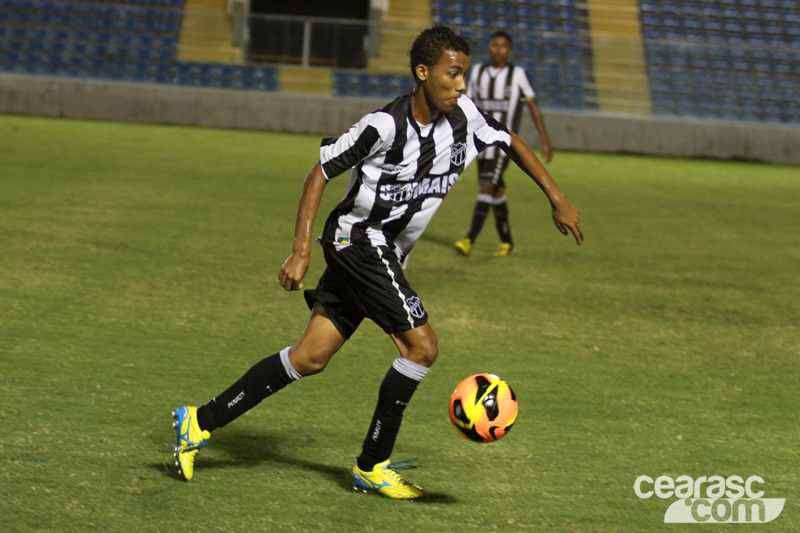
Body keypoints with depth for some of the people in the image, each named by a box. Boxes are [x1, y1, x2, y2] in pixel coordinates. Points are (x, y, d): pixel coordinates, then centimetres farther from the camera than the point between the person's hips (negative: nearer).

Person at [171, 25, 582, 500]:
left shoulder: (463, 117, -2)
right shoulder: (385, 126, -21)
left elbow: (512, 142, 16)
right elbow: (320, 174, -16)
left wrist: (557, 197, 13)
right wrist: (302, 251, -21)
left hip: (385, 254, 8)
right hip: (358, 240, -8)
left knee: (311, 358, 5)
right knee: (422, 347, -12)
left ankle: (202, 422, 9)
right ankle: (372, 466, -1)